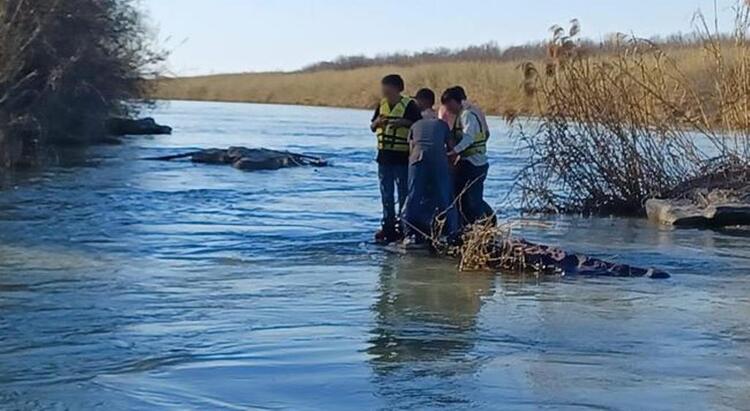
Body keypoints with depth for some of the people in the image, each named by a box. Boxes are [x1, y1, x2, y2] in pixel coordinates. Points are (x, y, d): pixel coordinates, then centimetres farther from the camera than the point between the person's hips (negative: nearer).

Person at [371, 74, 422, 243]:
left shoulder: (409, 105, -9)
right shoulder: (382, 105, 9)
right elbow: (372, 127, 15)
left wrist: (403, 122, -24)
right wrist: (377, 122, -7)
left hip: (402, 157, -6)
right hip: (384, 155, 6)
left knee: (403, 193, 1)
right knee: (386, 194, 10)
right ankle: (388, 226, 19)